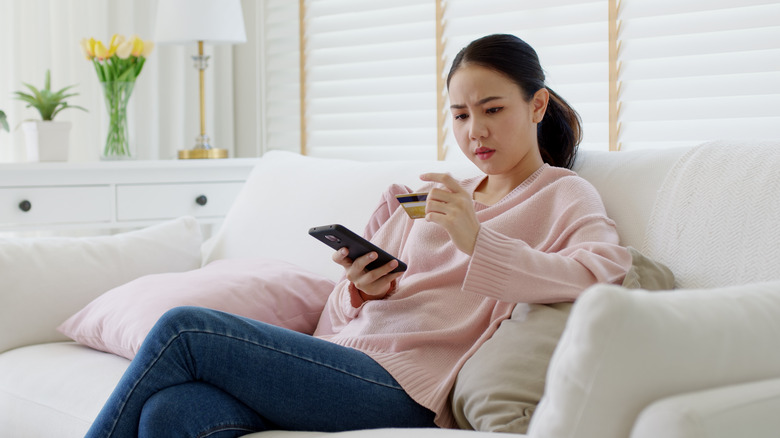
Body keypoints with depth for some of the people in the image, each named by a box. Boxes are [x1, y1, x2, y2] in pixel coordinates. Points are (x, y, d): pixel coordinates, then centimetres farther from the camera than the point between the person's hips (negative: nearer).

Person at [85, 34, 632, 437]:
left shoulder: (564, 195, 7)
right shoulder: (446, 195, 27)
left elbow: (607, 267, -17)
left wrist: (478, 242, -25)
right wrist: (364, 288, -2)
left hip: (400, 388, -6)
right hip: (348, 365, 6)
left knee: (183, 330, -16)